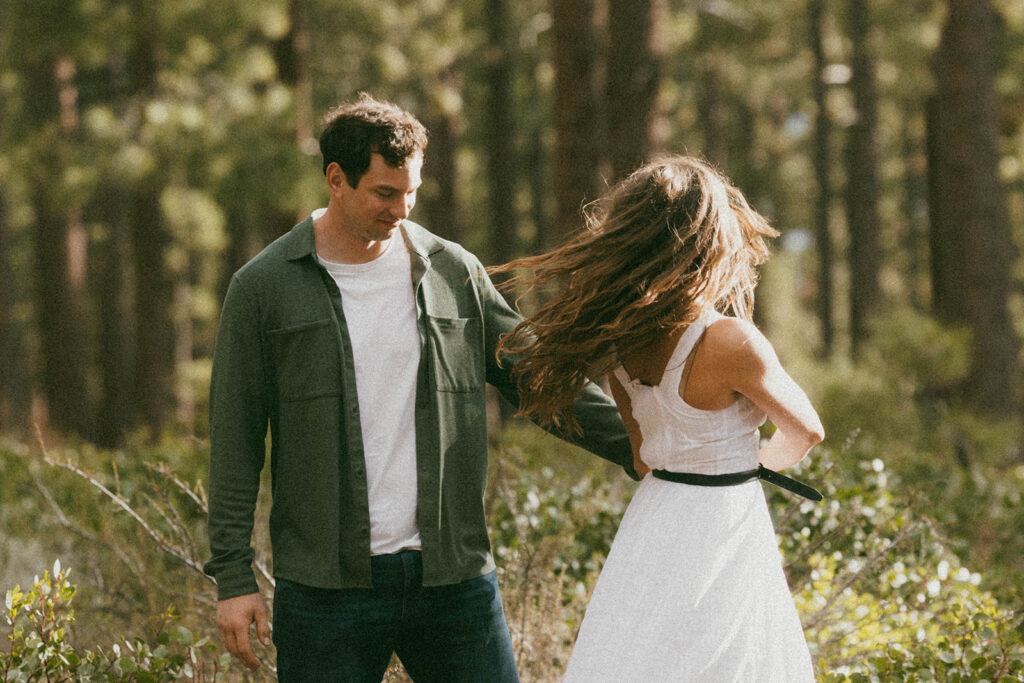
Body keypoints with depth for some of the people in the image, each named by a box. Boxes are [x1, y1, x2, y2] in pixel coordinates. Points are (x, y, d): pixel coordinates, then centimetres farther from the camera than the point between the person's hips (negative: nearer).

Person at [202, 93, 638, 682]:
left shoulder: (454, 274, 7)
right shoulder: (264, 287, 1)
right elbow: (236, 440, 2)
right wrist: (233, 575, -2)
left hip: (455, 575, 2)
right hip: (328, 584, -2)